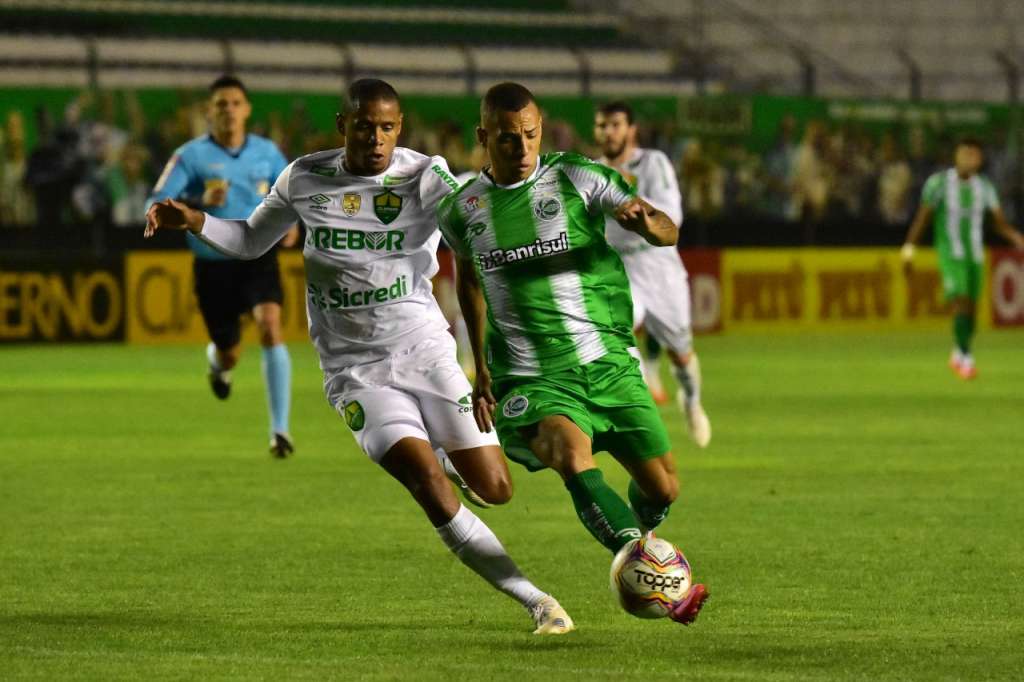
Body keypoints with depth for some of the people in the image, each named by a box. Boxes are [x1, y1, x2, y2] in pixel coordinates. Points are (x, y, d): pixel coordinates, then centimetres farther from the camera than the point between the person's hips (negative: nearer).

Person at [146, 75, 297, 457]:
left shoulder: (266, 152, 3)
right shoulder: (191, 156, -8)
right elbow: (155, 206, -16)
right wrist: (200, 202, -35)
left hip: (258, 257, 1)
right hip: (213, 264, -1)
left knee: (271, 327, -25)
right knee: (230, 355, 8)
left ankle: (280, 430, -22)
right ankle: (219, 359, 51)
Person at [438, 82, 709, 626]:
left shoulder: (576, 179, -2)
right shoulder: (462, 211, 5)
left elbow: (669, 234, -7)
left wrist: (645, 221, -32)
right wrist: (481, 369, 26)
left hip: (607, 364, 1)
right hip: (529, 379, -1)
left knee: (663, 487, 1)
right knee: (571, 452, -33)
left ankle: (640, 539, 38)